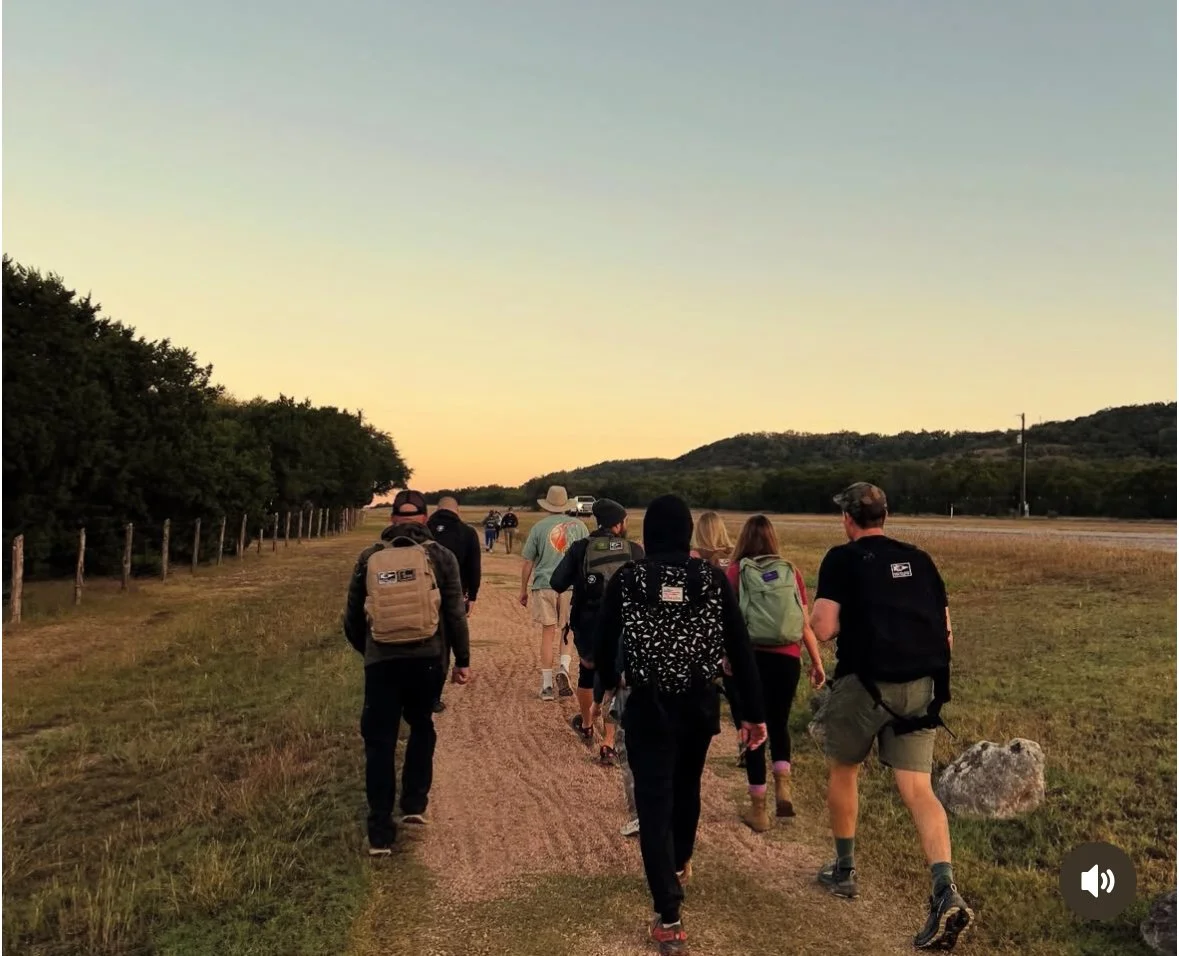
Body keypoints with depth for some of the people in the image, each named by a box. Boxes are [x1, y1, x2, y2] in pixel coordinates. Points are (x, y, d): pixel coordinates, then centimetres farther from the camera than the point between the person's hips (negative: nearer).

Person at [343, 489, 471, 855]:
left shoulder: (369, 558, 6)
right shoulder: (439, 556, 1)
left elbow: (352, 618, 11)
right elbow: (455, 613, -1)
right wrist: (462, 659, 9)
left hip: (380, 661, 0)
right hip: (425, 658, 0)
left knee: (379, 743, 8)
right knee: (421, 728, 24)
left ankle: (380, 833, 8)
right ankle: (414, 804, 20)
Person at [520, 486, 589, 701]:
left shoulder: (539, 527, 0)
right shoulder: (578, 526, 2)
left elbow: (528, 562, 4)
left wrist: (523, 590, 14)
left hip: (544, 586, 0)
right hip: (572, 586, 0)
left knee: (548, 633, 6)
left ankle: (547, 685, 9)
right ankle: (564, 667, -8)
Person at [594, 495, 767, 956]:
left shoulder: (626, 579, -9)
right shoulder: (713, 579, -7)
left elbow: (604, 643, -1)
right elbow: (740, 648, -7)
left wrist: (608, 685, 20)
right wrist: (754, 713, 1)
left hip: (648, 706, -3)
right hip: (700, 704, 3)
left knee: (654, 802, 3)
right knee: (686, 787, 26)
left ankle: (668, 918, -2)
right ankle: (679, 865, 51)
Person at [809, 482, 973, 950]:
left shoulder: (843, 559, -2)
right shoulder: (919, 559, 13)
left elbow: (823, 628, -12)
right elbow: (946, 634, 13)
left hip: (865, 683, -4)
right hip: (921, 688, 4)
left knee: (843, 771, 19)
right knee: (918, 788, 1)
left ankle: (843, 870, 32)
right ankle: (946, 889, -17)